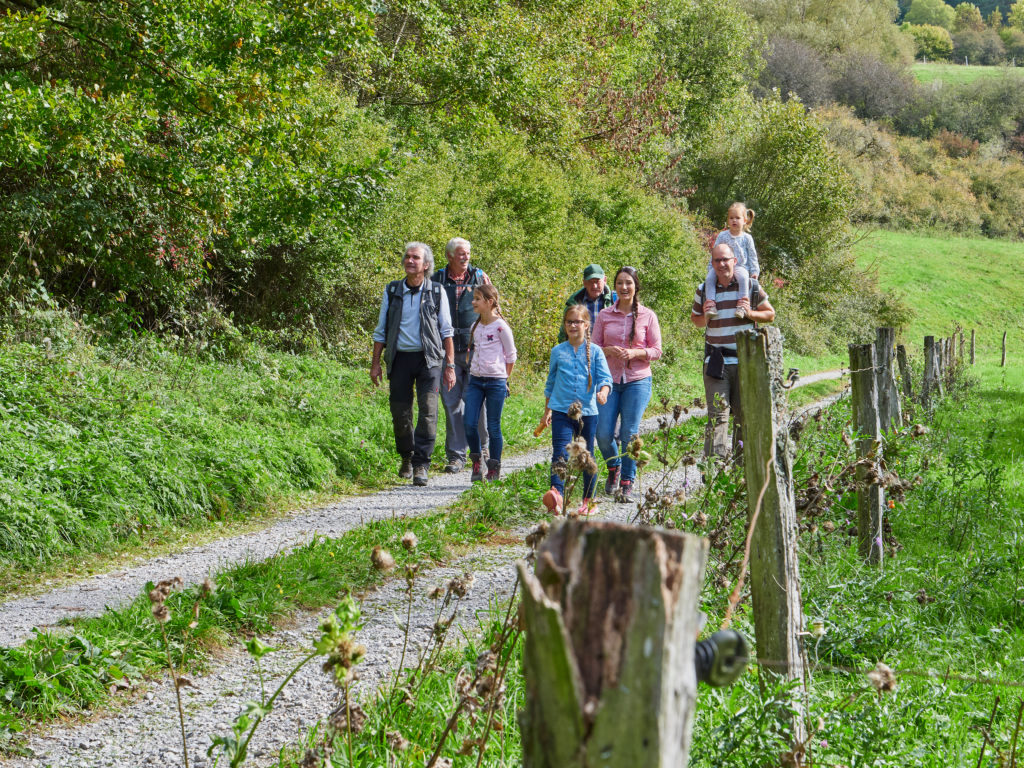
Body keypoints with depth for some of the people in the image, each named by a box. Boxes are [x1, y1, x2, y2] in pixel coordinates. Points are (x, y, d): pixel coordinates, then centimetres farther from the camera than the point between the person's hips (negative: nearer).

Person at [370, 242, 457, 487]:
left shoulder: (436, 292, 4)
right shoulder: (392, 291, 8)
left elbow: (446, 331, 7)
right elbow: (381, 330, 13)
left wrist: (450, 366, 2)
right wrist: (375, 363, 8)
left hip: (428, 358, -2)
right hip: (400, 358, 2)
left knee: (428, 411, -12)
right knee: (400, 412, 3)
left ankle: (421, 465, -10)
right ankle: (406, 457, 26)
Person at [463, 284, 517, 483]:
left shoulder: (500, 327, -9)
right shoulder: (476, 326, 10)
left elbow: (511, 356, -2)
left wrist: (503, 378, 1)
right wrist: (472, 373, 12)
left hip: (496, 382, -5)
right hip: (475, 381, 5)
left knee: (493, 427, 1)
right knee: (469, 424, -4)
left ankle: (494, 468, 11)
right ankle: (476, 462, 13)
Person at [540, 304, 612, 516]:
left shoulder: (594, 351, 3)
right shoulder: (558, 352, 9)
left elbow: (605, 377, -5)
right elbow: (550, 383, 18)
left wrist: (603, 392, -28)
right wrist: (547, 410, 19)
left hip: (588, 411, 0)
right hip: (561, 411, 0)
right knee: (560, 452, -16)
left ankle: (589, 500, 21)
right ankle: (557, 494, -31)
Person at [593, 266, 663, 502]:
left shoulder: (647, 316, 2)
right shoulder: (605, 315, 6)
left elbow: (657, 350, 3)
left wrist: (635, 353, -15)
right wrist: (609, 350, -13)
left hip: (637, 380, -2)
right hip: (609, 380, 2)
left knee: (629, 433, -5)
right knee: (603, 433, -3)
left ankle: (627, 483, 7)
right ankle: (614, 468, 26)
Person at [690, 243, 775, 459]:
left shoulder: (751, 286, 5)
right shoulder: (704, 290, 8)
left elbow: (770, 314, 13)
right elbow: (695, 319, 21)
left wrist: (750, 313, -8)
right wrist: (705, 315, -3)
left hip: (745, 360, 0)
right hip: (716, 361, 0)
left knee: (744, 413, 6)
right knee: (717, 413, -10)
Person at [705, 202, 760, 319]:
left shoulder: (746, 238, 10)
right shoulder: (722, 236, 13)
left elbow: (752, 256, 13)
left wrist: (755, 271, 3)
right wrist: (711, 268, 8)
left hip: (741, 266, -2)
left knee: (743, 277, -37)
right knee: (710, 278, -26)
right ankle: (711, 304, -33)